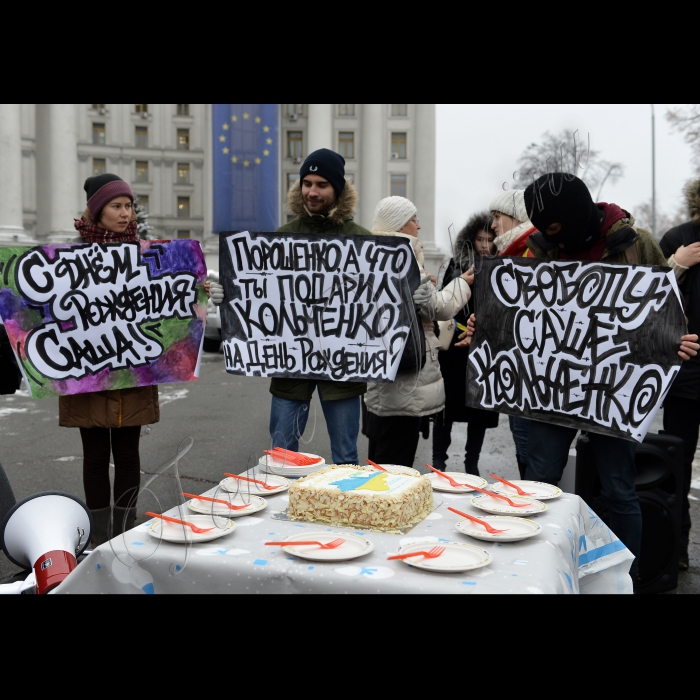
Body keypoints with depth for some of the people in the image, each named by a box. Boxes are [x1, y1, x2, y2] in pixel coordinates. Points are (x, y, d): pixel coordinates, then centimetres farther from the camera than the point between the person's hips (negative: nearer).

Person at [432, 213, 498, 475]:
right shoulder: (457, 266, 2)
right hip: (455, 348, -1)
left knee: (480, 407, 9)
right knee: (448, 404, 5)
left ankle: (472, 464, 22)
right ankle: (438, 461, 17)